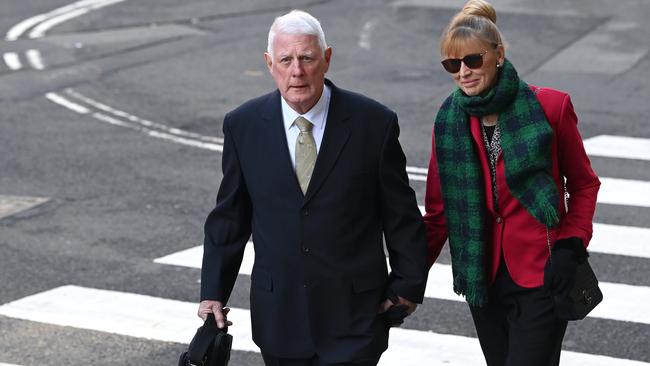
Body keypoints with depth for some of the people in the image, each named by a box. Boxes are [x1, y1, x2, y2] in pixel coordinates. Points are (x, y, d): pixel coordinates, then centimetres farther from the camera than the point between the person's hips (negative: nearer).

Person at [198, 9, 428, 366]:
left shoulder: (374, 123, -6)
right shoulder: (243, 125, 0)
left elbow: (402, 217, 1)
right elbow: (229, 218, 7)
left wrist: (407, 285, 5)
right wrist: (213, 293, 4)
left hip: (353, 319, -2)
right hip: (278, 318, 2)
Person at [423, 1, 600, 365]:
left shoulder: (550, 107, -8)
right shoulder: (449, 121, 2)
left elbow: (583, 185, 2)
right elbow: (438, 212, 6)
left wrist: (571, 247, -11)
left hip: (541, 279, -4)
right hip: (484, 279, 4)